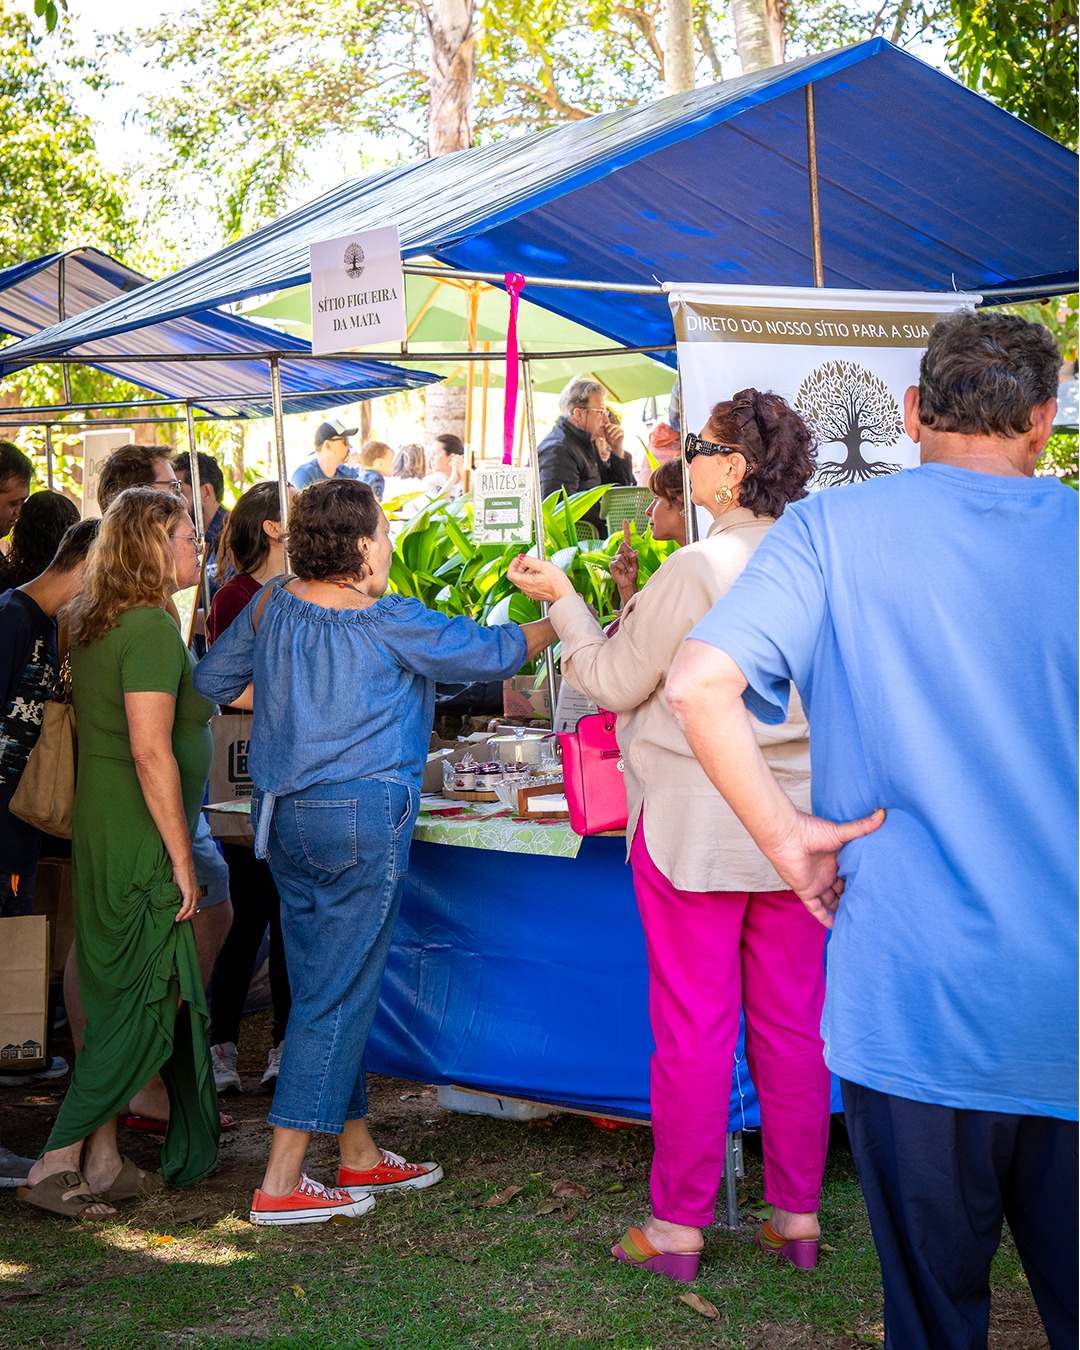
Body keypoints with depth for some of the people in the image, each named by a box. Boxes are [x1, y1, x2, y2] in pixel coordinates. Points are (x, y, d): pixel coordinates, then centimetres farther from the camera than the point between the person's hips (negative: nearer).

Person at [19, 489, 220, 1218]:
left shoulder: (98, 624, 11)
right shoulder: (151, 627, -17)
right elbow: (150, 750, -23)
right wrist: (181, 857, -19)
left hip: (103, 835, 9)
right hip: (142, 841, -9)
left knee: (123, 997, 14)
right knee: (145, 1002, -3)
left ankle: (103, 1163, 21)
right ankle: (57, 1164, -1)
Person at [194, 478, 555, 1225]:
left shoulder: (272, 605, 4)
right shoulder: (391, 624, -13)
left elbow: (212, 680, 15)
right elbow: (493, 652, -4)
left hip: (283, 815, 7)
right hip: (362, 816, -7)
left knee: (327, 988, 15)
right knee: (339, 995, -2)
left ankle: (360, 1153, 26)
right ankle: (282, 1182, -1)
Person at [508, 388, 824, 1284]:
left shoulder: (695, 571, -16)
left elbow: (613, 682, -6)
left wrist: (563, 599, 9)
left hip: (694, 825, -5)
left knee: (693, 1028, 3)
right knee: (793, 1024, 12)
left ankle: (677, 1227, 12)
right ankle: (798, 1218, 20)